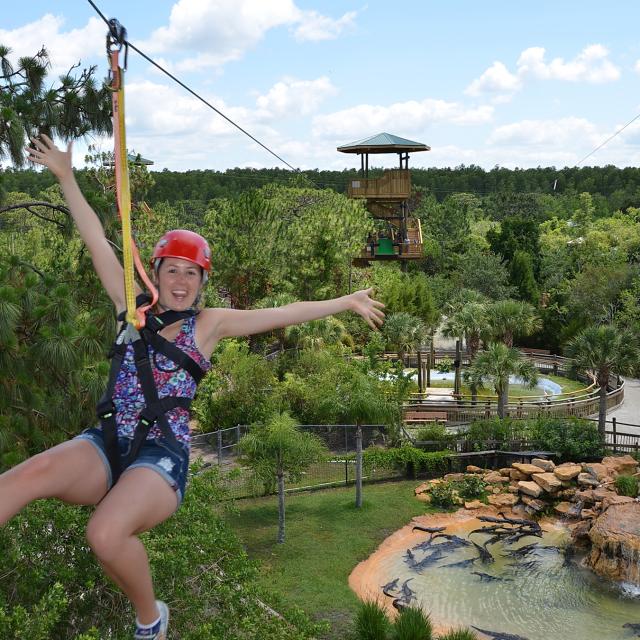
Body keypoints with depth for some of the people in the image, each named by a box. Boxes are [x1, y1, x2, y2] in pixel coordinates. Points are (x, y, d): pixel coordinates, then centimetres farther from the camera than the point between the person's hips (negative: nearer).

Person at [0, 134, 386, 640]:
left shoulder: (208, 325, 7)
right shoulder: (134, 309, 13)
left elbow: (285, 313, 4)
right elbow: (98, 243, 13)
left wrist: (345, 302, 3)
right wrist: (66, 176, 14)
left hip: (161, 459, -3)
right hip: (104, 446, 3)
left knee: (106, 534, -31)